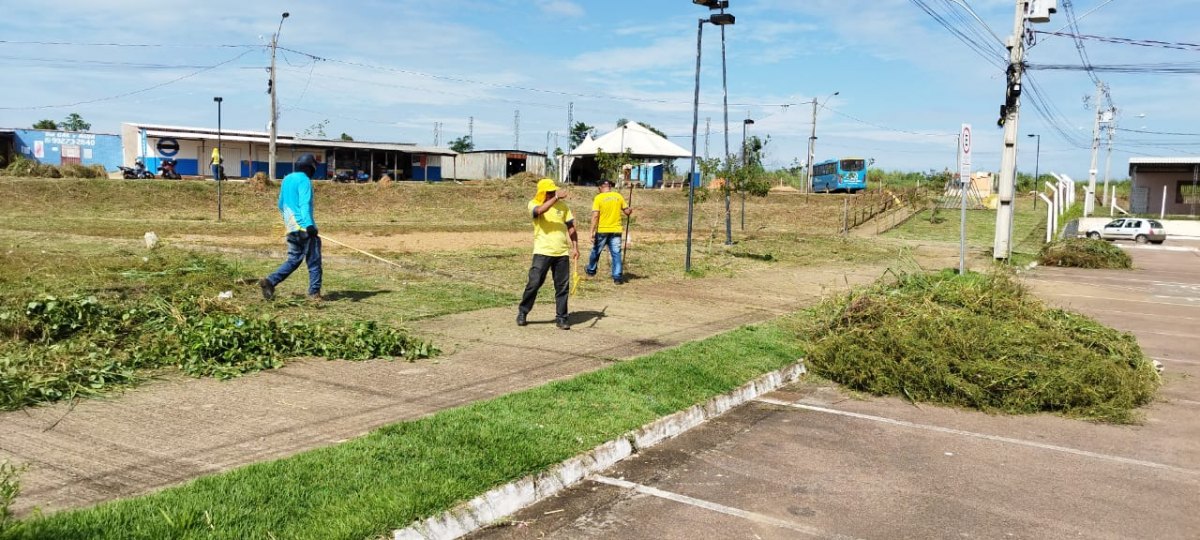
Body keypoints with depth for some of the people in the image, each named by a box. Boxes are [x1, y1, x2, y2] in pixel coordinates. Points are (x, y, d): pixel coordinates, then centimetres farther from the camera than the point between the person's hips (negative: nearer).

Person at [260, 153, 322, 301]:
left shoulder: (286, 179, 16)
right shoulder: (304, 180, -9)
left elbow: (281, 204, 24)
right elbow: (304, 203, -21)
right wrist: (309, 225, -30)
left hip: (291, 227, 8)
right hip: (303, 227, -8)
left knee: (293, 260, 14)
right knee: (313, 261, 2)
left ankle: (270, 281, 0)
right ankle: (314, 292, 5)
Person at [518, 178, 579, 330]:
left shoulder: (562, 205, 10)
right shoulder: (534, 204, -1)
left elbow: (571, 227, 12)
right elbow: (540, 211, -26)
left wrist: (575, 247, 5)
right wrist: (555, 198, -26)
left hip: (562, 253, 3)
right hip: (542, 252, -3)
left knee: (563, 286, 4)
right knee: (534, 283, -5)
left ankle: (561, 317, 14)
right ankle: (522, 313, 12)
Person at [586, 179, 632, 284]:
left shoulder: (598, 198, -8)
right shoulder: (618, 196, 2)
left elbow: (595, 216, -14)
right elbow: (627, 211, 7)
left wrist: (592, 232, -13)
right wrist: (630, 210, 30)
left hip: (602, 230, -2)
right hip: (616, 230, 2)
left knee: (596, 251, 17)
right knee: (616, 253, 4)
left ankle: (591, 271, 34)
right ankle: (617, 277, -2)